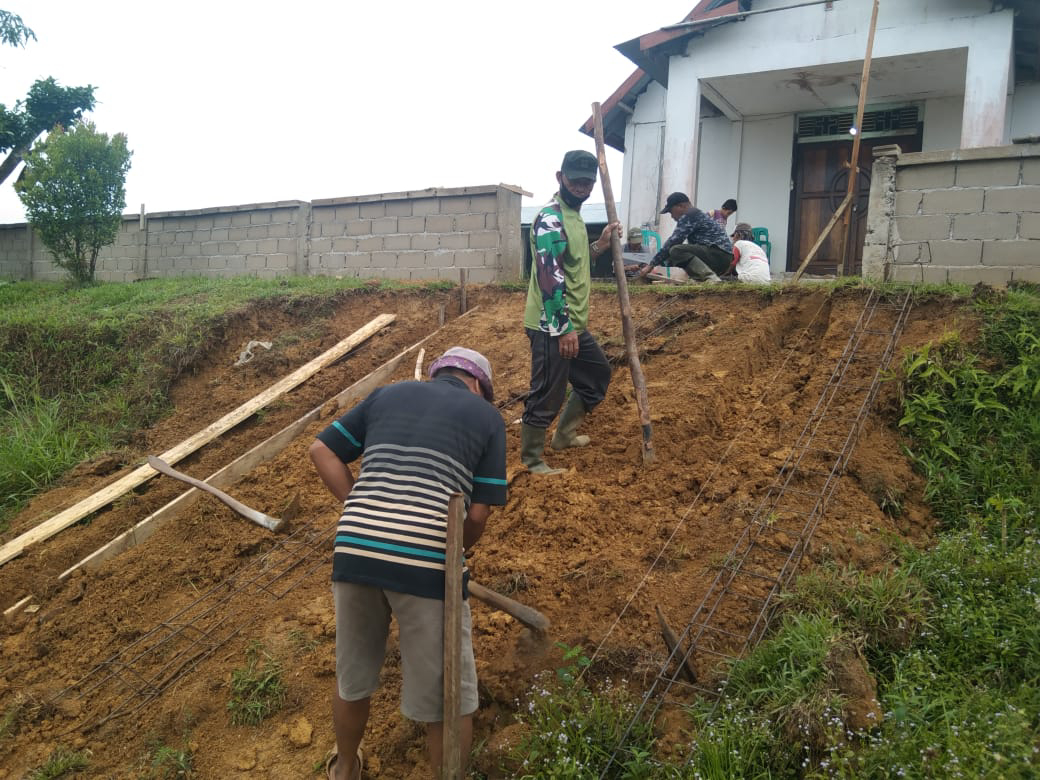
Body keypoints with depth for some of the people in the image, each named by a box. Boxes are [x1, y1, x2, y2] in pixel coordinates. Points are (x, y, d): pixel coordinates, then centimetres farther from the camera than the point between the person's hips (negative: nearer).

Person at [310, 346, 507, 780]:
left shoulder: (387, 394, 18)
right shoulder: (487, 416, 9)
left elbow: (322, 451, 15)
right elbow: (478, 513, 3)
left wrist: (364, 517, 13)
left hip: (354, 551, 5)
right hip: (426, 564, -4)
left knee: (352, 676, 28)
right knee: (446, 696, 17)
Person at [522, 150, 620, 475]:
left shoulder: (574, 214, 15)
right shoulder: (551, 217, -16)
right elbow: (550, 275, -24)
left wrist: (599, 245, 11)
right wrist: (564, 328, -25)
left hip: (575, 323, 10)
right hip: (551, 326, -10)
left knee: (598, 374, 22)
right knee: (547, 394, -2)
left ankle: (564, 434, 35)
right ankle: (532, 460, 13)